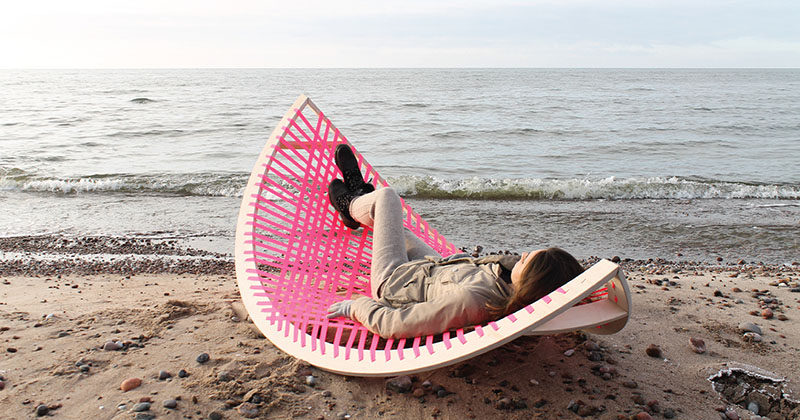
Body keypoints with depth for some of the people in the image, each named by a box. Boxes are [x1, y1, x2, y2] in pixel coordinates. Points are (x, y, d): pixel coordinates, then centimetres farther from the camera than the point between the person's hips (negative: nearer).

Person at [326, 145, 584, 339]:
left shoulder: (470, 301, -47)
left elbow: (391, 326, -40)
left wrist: (354, 307, -22)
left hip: (394, 282, -5)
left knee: (386, 196, 10)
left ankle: (352, 205, 45)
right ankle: (359, 192, 61)